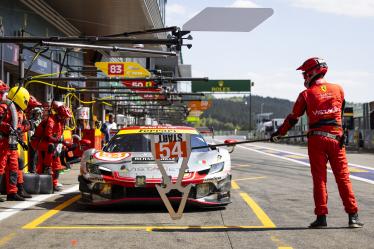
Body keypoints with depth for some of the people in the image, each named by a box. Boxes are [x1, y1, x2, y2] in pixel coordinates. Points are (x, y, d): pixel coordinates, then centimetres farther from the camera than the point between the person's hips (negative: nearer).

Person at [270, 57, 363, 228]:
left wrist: (279, 133, 15)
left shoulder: (306, 94, -2)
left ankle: (321, 217, 2)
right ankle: (353, 216, 1)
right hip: (336, 138, 2)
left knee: (319, 178, 3)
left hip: (316, 139, -1)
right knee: (343, 177, 4)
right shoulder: (338, 89, 5)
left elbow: (293, 118, 3)